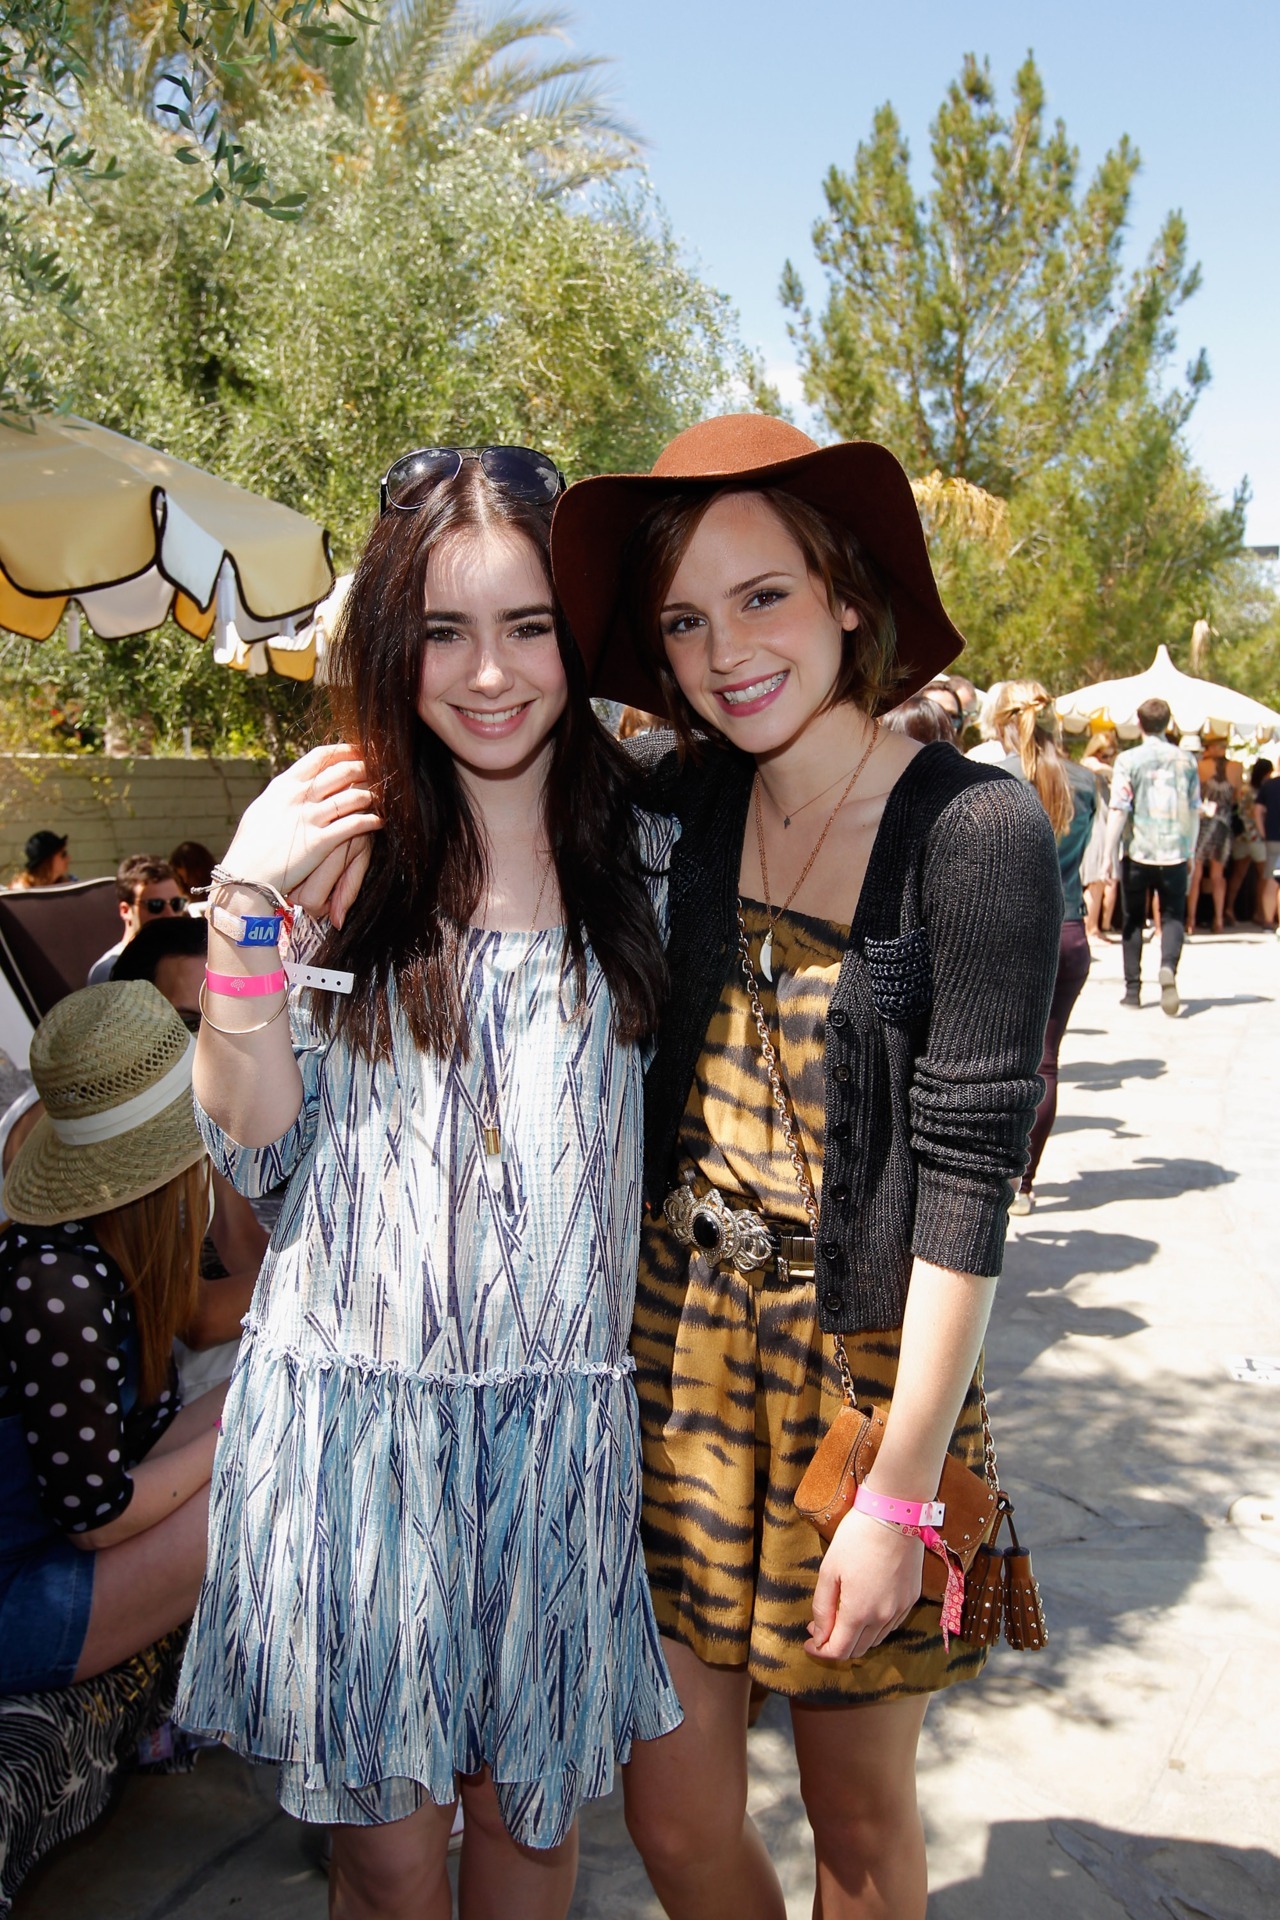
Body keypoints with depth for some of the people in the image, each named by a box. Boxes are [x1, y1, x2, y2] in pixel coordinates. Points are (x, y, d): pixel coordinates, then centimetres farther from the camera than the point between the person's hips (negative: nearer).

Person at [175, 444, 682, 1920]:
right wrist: (244, 909, -14)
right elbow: (255, 1145, -3)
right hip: (350, 1397, 0)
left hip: (560, 1409, 1)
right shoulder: (345, 845, -2)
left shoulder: (646, 849, 0)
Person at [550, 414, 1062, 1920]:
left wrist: (901, 1492, -15)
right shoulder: (691, 802, 0)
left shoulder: (974, 831, -16)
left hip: (865, 1357, -4)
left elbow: (967, 1172, -16)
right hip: (680, 1339, 5)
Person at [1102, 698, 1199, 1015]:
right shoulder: (1185, 761, 4)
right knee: (1173, 916, 7)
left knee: (1134, 920, 11)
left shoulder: (1128, 760, -5)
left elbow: (1118, 810, -10)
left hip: (1137, 852, -1)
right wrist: (1191, 850, 19)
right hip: (1175, 852, 1)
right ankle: (1168, 967, -21)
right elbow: (1194, 810, 8)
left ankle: (1133, 989, 11)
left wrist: (1109, 854, -6)